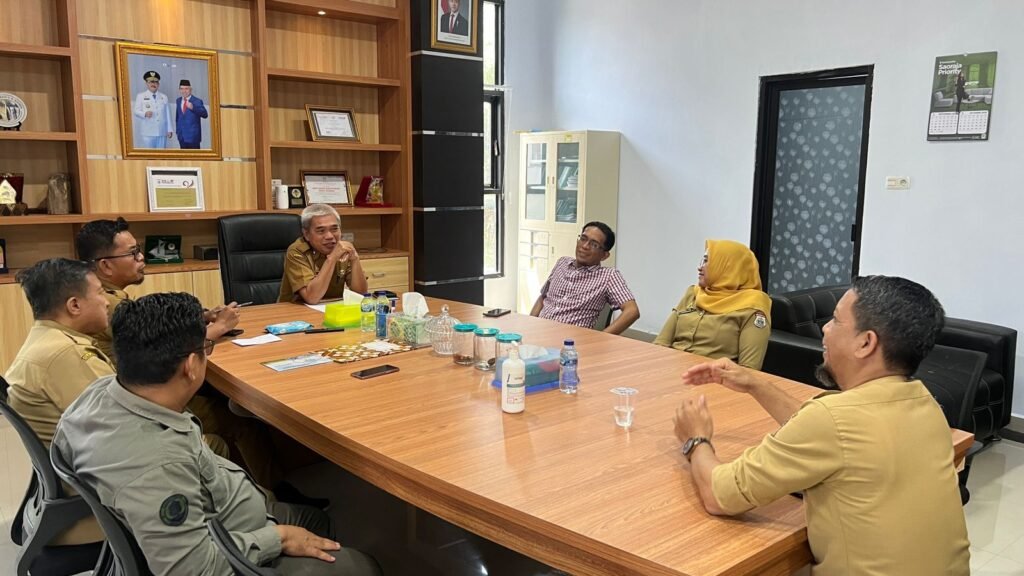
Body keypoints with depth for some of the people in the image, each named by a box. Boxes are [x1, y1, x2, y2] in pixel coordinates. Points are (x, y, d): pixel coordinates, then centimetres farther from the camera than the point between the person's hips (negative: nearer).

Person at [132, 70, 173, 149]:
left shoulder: (164, 97, 14)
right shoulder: (140, 96, 6)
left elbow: (167, 114, 11)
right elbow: (136, 111, -1)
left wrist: (169, 130, 7)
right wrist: (145, 113, -22)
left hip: (162, 132, 3)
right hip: (147, 133, -3)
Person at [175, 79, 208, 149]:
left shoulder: (197, 101, -7)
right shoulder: (178, 101, 12)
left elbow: (205, 114, -19)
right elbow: (177, 116, 21)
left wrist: (193, 108, -31)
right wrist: (177, 130, 18)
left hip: (193, 135, -5)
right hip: (182, 136, 5)